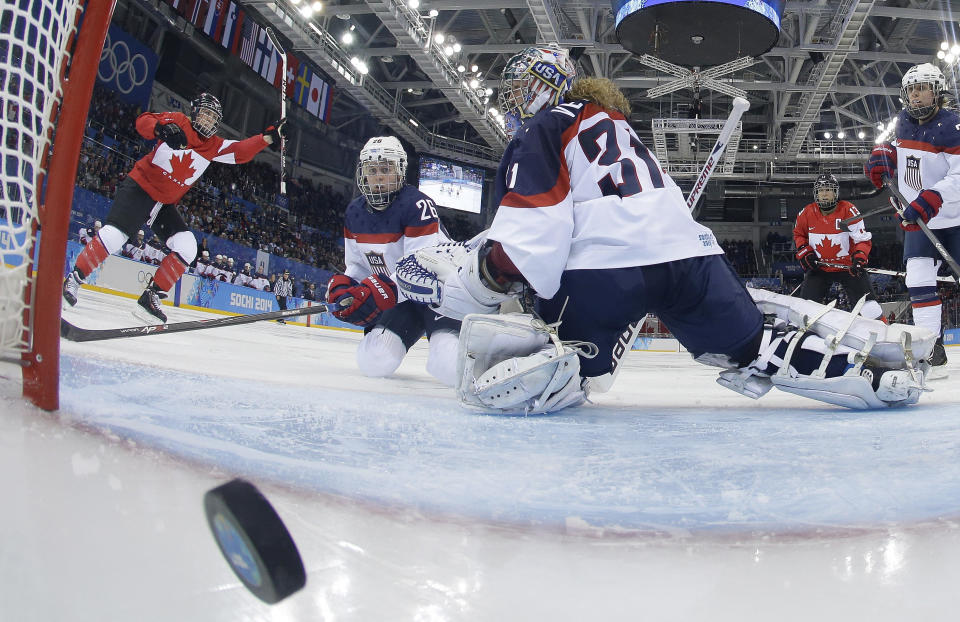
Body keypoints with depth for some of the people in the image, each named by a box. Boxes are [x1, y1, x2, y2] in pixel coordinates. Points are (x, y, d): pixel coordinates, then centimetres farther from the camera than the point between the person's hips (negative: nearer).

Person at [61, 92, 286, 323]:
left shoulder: (215, 146, 5)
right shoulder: (177, 121, -7)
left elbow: (242, 151, 0)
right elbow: (143, 121, -15)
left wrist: (268, 137, -12)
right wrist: (161, 129, -36)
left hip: (166, 203, 6)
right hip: (140, 188, -6)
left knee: (187, 248, -9)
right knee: (114, 235, -21)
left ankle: (151, 296, -1)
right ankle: (73, 279, -1)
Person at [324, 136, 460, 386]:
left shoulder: (417, 205, -20)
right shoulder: (354, 213, 4)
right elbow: (357, 265, 14)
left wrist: (381, 291, -35)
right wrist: (341, 286, -7)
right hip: (398, 296, 6)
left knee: (450, 366, -27)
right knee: (373, 361, -11)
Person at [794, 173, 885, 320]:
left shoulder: (848, 210, -14)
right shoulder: (807, 213, -5)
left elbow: (863, 239, -11)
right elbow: (798, 234, 14)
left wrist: (859, 257, -28)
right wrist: (804, 252, -2)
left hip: (848, 267, -2)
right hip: (819, 268, 2)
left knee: (870, 308, -6)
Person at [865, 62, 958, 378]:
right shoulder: (905, 121, 5)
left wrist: (932, 199, -37)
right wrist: (884, 155, 4)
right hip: (917, 217, 5)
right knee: (919, 279, -7)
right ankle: (933, 349, -4)